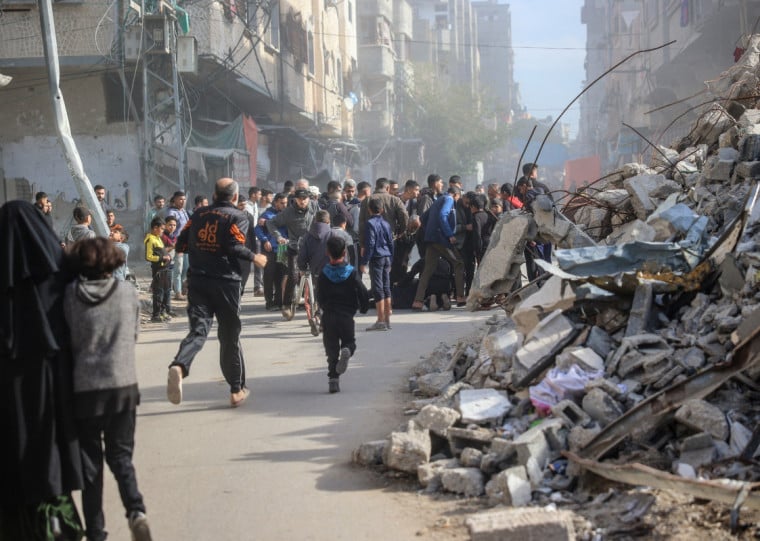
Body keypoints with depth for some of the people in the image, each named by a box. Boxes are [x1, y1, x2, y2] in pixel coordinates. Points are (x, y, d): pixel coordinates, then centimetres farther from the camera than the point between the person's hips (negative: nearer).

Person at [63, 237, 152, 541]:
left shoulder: (71, 295, -7)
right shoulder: (128, 293, -3)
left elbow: (67, 340, 1)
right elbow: (134, 335, 7)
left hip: (84, 388, -1)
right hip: (123, 385, 1)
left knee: (90, 461, 10)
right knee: (121, 455, 14)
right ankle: (136, 511, -8)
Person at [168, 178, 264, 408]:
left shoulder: (199, 215, 11)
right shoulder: (237, 217, -3)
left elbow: (181, 245, 11)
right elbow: (235, 247, -17)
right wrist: (254, 258, -1)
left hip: (197, 280, 3)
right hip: (226, 282, -3)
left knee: (198, 329, -4)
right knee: (230, 336, 10)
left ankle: (179, 366, -35)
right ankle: (237, 390, 21)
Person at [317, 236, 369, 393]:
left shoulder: (324, 274, -1)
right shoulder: (351, 273, -3)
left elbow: (320, 298, 4)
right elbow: (363, 293, -4)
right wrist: (363, 308, 15)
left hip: (328, 317, 1)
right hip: (347, 315, -1)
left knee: (331, 350, 7)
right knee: (350, 342, 16)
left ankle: (333, 380, -1)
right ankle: (346, 351, -20)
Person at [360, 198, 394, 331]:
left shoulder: (370, 223, -10)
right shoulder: (386, 224, 10)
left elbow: (370, 244, -15)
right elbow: (390, 243, 14)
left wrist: (364, 262, -12)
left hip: (376, 258, -7)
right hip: (387, 258, 7)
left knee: (378, 289, -6)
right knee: (386, 288, 11)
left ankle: (381, 321, -7)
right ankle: (387, 320, 15)